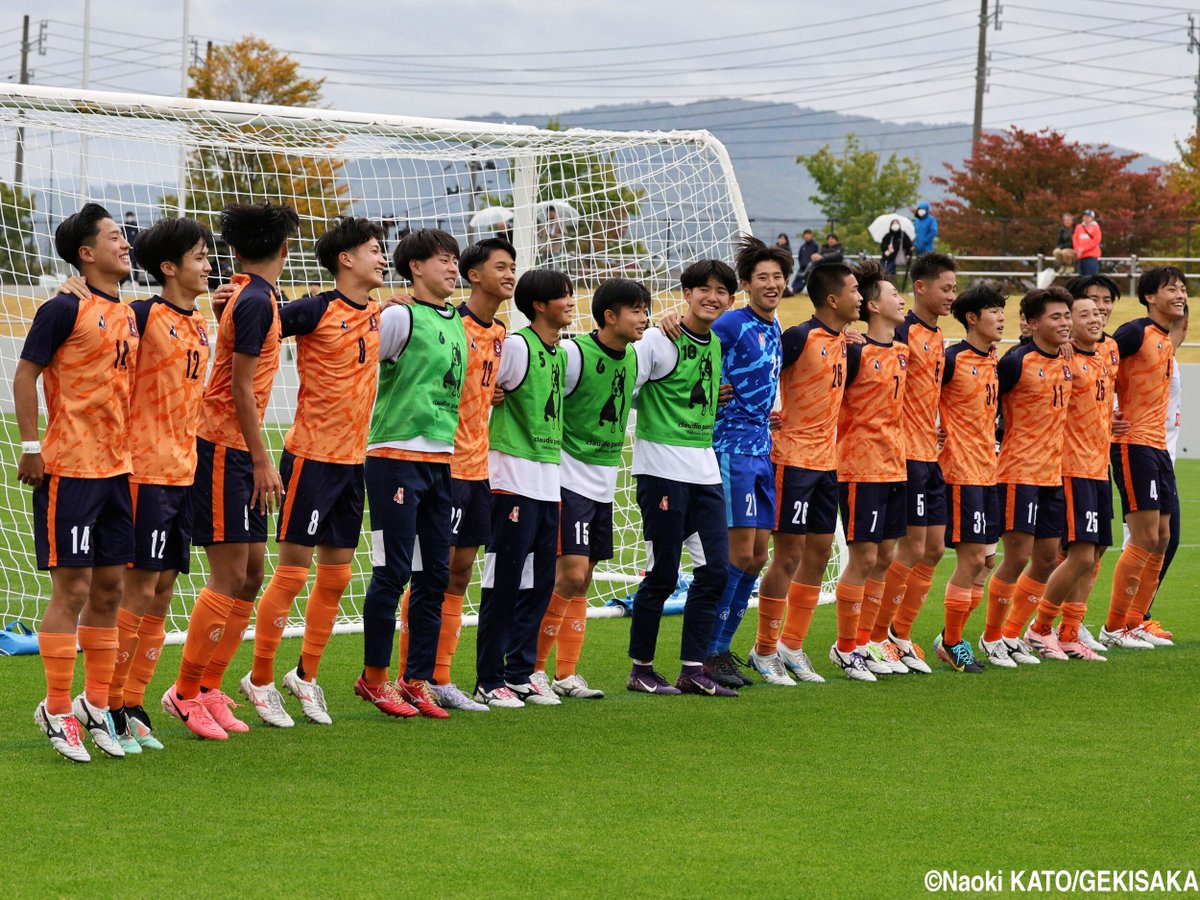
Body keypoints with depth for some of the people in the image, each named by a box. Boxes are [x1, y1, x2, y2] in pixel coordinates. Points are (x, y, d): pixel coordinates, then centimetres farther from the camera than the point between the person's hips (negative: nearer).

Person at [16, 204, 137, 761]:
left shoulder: (127, 316, 12)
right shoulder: (66, 309, -10)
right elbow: (25, 375, -10)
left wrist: (128, 452, 16)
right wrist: (31, 448, -13)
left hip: (116, 468, 7)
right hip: (70, 469, -7)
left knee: (109, 589, 9)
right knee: (72, 587, -4)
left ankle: (95, 703, 18)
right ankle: (57, 710, 4)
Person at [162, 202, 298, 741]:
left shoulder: (253, 298, 14)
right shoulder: (257, 301, -14)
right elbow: (241, 387, -17)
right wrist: (262, 461, -16)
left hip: (238, 455, 10)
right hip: (224, 450, -10)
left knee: (251, 574, 10)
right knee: (229, 577, -8)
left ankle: (209, 688, 14)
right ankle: (185, 692, -2)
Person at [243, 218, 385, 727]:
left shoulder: (377, 314, 9)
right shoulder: (317, 311, -11)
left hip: (353, 459, 7)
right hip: (311, 456, -7)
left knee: (335, 578, 9)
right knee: (292, 572, -4)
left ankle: (306, 676, 21)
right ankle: (260, 680, 6)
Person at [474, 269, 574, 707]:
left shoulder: (559, 353, 14)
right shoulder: (517, 346, -11)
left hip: (548, 482, 8)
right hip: (514, 479, -8)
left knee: (539, 584, 10)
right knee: (503, 583, -4)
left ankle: (520, 674, 17)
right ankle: (489, 680, 1)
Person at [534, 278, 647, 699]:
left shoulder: (633, 357, 6)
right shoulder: (574, 353, -16)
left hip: (604, 483, 7)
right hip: (571, 477, -7)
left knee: (581, 581, 9)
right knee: (571, 574, -13)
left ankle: (566, 675, 14)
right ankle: (533, 667, -2)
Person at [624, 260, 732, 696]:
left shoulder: (716, 344, 12)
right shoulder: (657, 340, -9)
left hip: (704, 469, 7)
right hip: (662, 468, -7)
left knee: (714, 569, 2)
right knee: (662, 573, -3)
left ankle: (693, 669, 9)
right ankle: (640, 670, 9)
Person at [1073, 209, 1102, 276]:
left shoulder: (1095, 227, 2)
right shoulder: (1079, 227, 16)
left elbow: (1096, 240, -7)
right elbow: (1075, 239, 11)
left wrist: (1084, 249, -11)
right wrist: (1078, 249, -7)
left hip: (1092, 256, -5)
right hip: (1081, 256, 5)